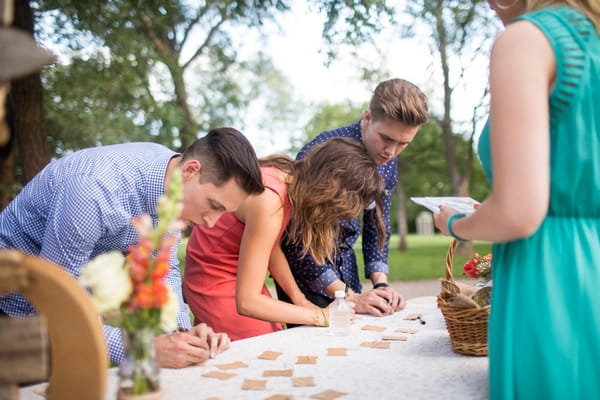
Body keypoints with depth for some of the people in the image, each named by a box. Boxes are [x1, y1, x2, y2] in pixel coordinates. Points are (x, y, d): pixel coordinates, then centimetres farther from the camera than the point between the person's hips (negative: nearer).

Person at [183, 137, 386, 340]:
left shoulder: (291, 174, -8)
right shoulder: (268, 201, -32)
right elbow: (247, 302, -30)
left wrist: (300, 299, -4)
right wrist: (321, 316, -23)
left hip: (239, 277, 8)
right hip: (214, 284, -8)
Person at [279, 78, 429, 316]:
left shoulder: (389, 164, -3)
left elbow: (377, 227, 8)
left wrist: (380, 283, -6)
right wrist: (349, 296, -26)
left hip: (344, 268, 7)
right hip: (306, 270, -6)